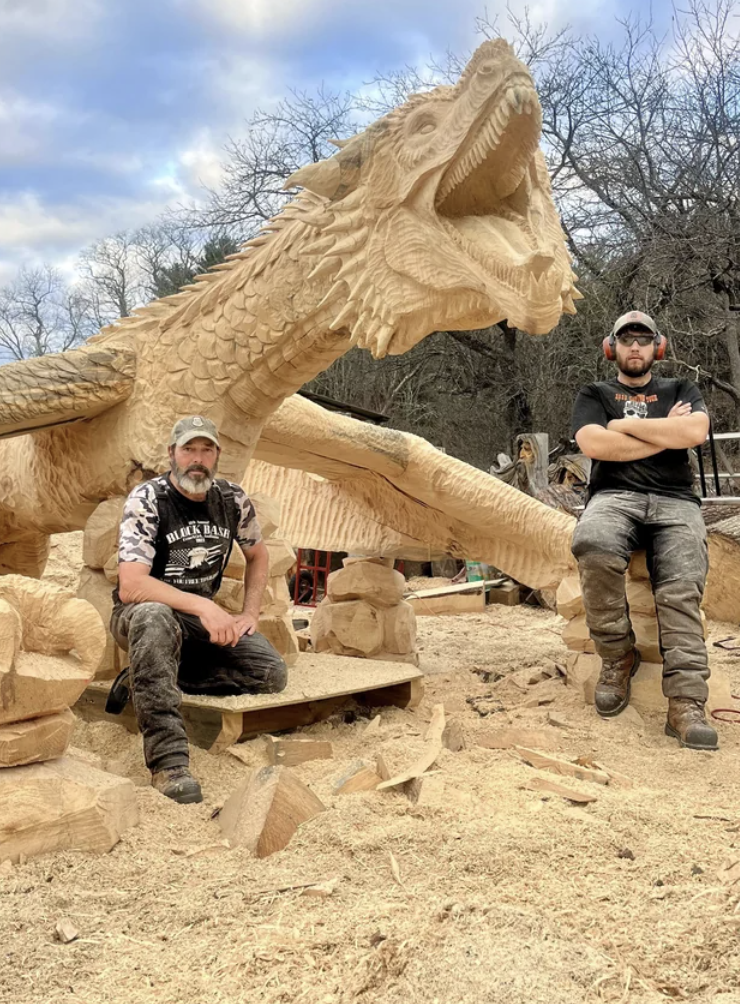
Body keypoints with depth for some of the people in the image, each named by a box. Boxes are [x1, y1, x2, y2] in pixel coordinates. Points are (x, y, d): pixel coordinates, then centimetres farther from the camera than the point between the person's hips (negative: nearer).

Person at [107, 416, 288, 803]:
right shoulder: (146, 500, -18)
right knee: (154, 617, -42)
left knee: (272, 674, -13)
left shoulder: (232, 499, -3)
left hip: (204, 616, 5)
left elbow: (257, 555, 16)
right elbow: (130, 586, -29)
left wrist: (249, 615, 3)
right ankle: (169, 762, -42)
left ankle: (146, 678, -8)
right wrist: (201, 605, -37)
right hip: (143, 615, -5)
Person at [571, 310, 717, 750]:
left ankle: (687, 705, -33)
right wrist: (665, 433, 3)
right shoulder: (595, 395, 21)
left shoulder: (681, 391, 23)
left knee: (681, 591, -26)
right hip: (615, 496, -1)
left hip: (675, 501, 1)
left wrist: (627, 425, 2)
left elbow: (695, 431, -1)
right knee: (593, 543, -37)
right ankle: (618, 657, -19)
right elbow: (594, 444, -1)